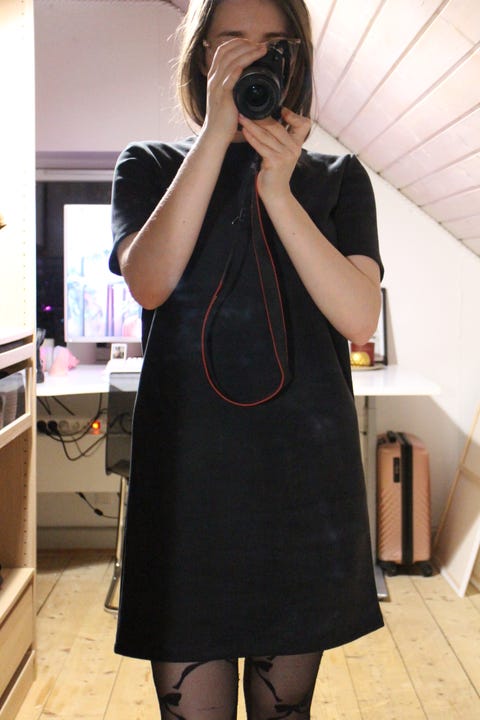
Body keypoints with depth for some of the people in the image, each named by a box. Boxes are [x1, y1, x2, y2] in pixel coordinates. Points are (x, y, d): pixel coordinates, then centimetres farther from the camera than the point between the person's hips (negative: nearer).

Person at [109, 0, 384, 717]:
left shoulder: (337, 179, 10)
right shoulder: (150, 167, 9)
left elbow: (359, 320, -6)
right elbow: (150, 281, -13)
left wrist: (278, 191, -14)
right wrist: (217, 130, -13)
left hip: (304, 474, 1)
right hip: (188, 473, -1)